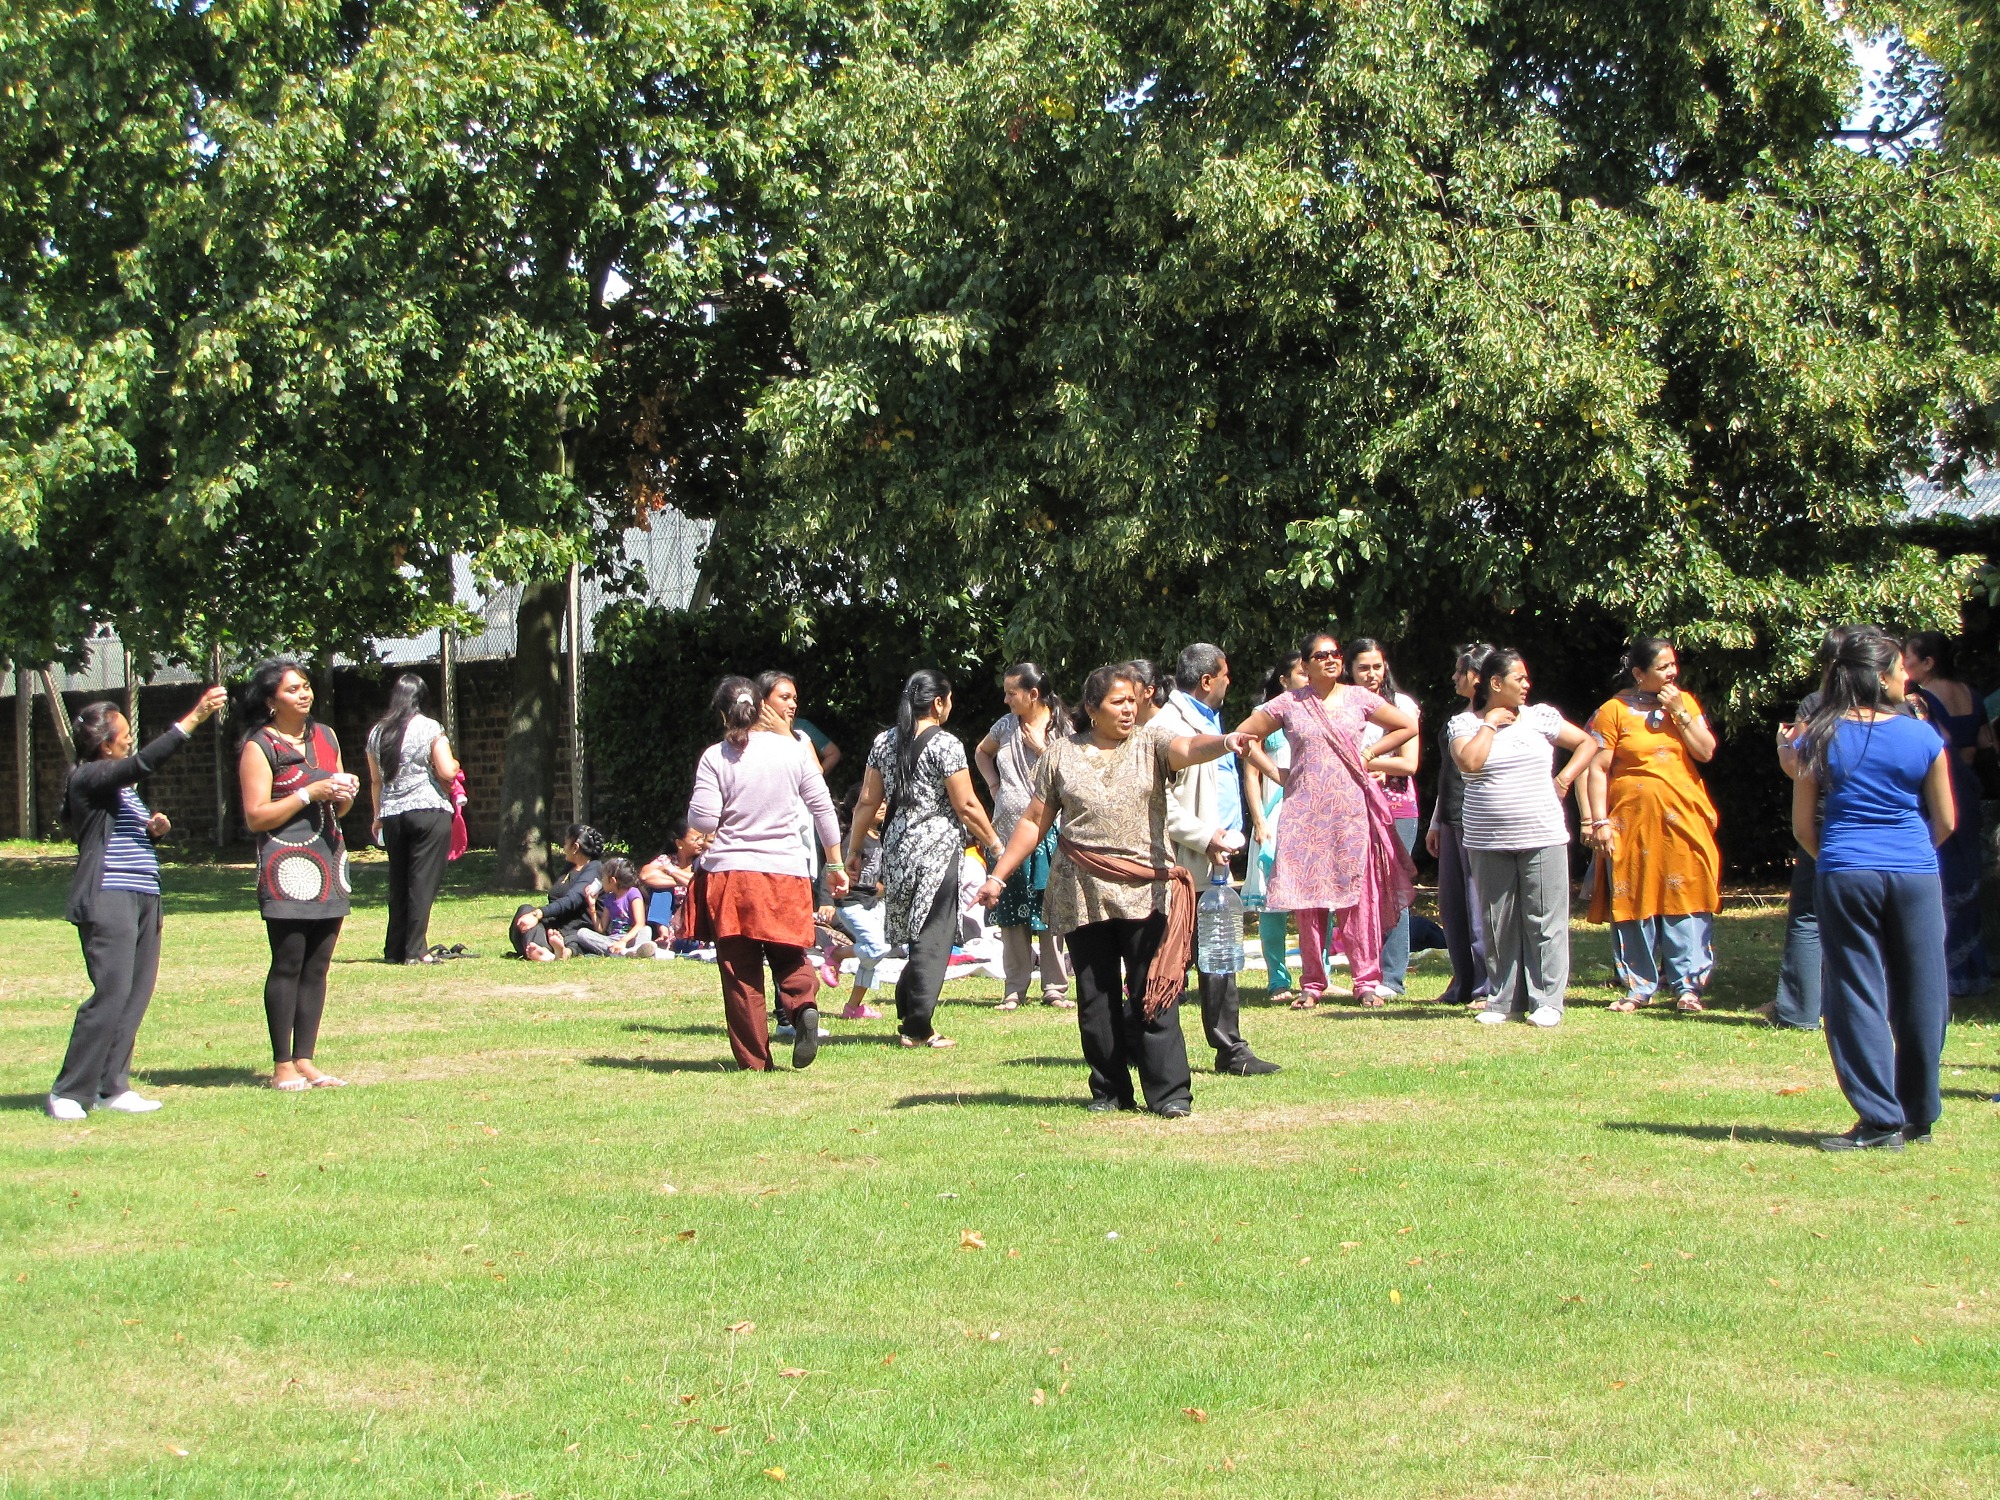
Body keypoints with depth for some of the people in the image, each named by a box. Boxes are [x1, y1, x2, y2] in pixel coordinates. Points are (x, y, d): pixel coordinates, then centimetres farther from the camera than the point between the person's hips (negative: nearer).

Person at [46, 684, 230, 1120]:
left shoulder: (123, 785, 21)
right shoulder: (89, 779, -8)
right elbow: (144, 762, -23)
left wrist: (154, 829, 8)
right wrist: (193, 719, -24)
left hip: (143, 899, 9)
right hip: (108, 900, -9)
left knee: (136, 995, 4)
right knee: (112, 994, -13)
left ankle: (112, 1088, 9)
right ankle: (69, 1092, -7)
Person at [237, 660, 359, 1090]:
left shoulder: (325, 736, 17)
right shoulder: (259, 747, -3)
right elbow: (255, 817, -10)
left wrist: (346, 793, 2)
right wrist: (309, 794, -14)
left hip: (329, 861, 6)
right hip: (285, 865, -6)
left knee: (317, 965, 5)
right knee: (288, 965, -6)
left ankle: (305, 1059, 10)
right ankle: (282, 1066, -3)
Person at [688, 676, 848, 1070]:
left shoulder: (715, 758, -6)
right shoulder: (790, 749, 3)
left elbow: (703, 820, -12)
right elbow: (823, 808, 5)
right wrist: (836, 865, 14)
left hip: (730, 874, -2)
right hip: (787, 873, 2)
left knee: (740, 970, 5)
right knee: (789, 956, 17)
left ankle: (754, 1058, 4)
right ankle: (804, 1006, -13)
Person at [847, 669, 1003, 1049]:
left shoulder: (884, 742, 8)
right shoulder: (945, 744, -10)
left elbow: (867, 802, 9)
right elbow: (966, 807, -9)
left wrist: (854, 850, 17)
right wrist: (995, 844, 3)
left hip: (897, 847, 6)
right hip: (937, 848, -6)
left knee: (916, 935, 16)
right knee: (933, 939, -2)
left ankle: (907, 1015, 16)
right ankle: (917, 1027, -3)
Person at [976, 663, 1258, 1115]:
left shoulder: (1150, 743, 4)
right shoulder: (1062, 753, 9)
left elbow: (1188, 748, -17)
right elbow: (1034, 820, 13)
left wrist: (1225, 742, -39)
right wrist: (998, 876, 10)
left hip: (1145, 890, -2)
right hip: (1081, 893, 2)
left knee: (1154, 993, -6)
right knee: (1096, 997, 5)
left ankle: (1169, 1091, -4)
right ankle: (1109, 1090, 14)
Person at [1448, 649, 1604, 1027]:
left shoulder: (1540, 717, 7)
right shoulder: (1465, 722, 3)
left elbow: (1588, 743, 13)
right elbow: (1469, 761, -16)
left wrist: (1566, 777, 0)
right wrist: (1490, 722, -7)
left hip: (1542, 837, 0)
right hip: (1488, 843, 0)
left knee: (1544, 920, -1)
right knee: (1498, 924, 5)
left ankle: (1547, 1000, 3)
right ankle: (1503, 999, 13)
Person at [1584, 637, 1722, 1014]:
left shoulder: (1684, 701, 10)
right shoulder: (1613, 711, -1)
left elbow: (1706, 752, 2)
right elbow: (1598, 769, -3)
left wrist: (1679, 712, -7)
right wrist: (1601, 822, -9)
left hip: (1683, 823, 2)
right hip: (1632, 823, -2)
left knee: (1686, 904, -2)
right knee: (1634, 904, 1)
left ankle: (1688, 986, 3)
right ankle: (1639, 986, 10)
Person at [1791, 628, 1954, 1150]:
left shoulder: (1820, 739, 0)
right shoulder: (1922, 737, -2)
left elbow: (1802, 826, 3)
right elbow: (1945, 822, 6)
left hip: (1844, 877, 0)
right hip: (1915, 876, 0)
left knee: (1857, 997, 3)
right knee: (1919, 998, 11)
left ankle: (1880, 1120, -1)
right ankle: (1919, 1116, 19)